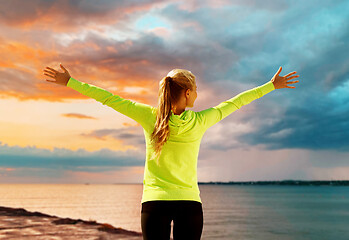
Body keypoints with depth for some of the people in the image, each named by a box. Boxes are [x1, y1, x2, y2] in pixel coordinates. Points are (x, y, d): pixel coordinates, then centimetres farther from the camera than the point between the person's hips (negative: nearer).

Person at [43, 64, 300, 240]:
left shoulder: (149, 116, -8)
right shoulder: (200, 121, -6)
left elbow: (109, 98, -3)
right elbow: (234, 102, 4)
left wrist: (70, 82, 7)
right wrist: (272, 85, 17)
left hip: (154, 201, 0)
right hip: (190, 203, 0)